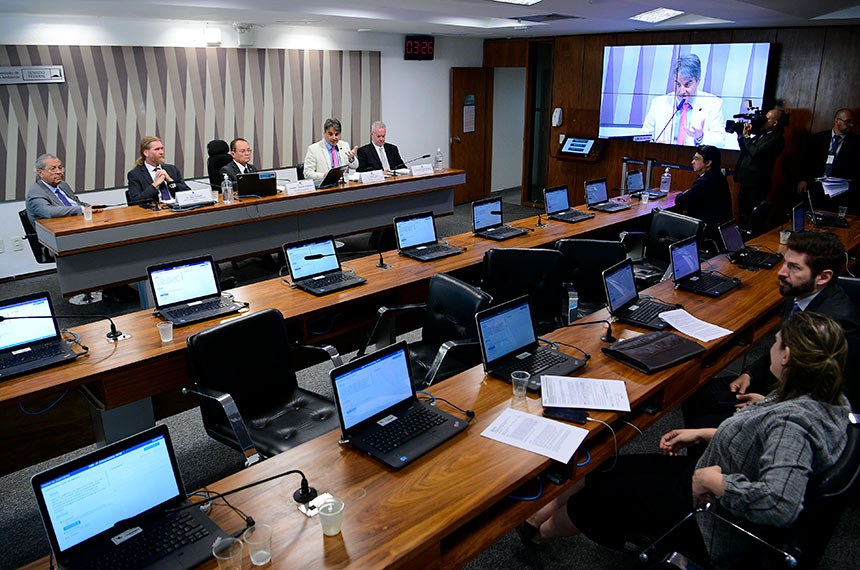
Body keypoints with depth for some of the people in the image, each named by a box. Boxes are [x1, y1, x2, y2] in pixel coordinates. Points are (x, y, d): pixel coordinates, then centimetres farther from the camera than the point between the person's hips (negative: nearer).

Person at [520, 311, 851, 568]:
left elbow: (779, 504, -46)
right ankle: (534, 521, 32)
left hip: (718, 532, -9)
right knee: (613, 470, 12)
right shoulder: (824, 398, -4)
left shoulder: (791, 422, -35)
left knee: (605, 493, 7)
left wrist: (715, 482, -33)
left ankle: (538, 533, 38)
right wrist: (705, 435, 10)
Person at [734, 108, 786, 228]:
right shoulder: (762, 134, 13)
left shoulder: (776, 139, -15)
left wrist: (746, 136, -12)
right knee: (743, 216, 18)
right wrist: (742, 134, 2)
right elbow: (745, 149, 18)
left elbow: (755, 153, -25)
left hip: (756, 185, -9)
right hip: (746, 182, 9)